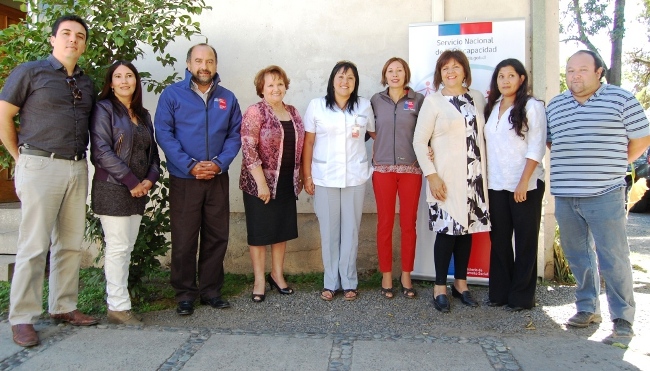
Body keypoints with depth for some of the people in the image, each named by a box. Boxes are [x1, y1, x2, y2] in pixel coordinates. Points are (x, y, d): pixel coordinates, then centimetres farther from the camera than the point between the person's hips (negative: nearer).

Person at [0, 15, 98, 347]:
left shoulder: (86, 83, 15)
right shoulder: (30, 72, 1)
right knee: (34, 245, -3)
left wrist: (81, 158, 9)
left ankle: (63, 307, 21)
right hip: (41, 166, -5)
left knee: (70, 243, 9)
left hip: (77, 169, 5)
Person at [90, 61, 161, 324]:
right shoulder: (104, 109, -3)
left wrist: (150, 179, -3)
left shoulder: (143, 115, 17)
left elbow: (152, 151, 16)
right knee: (118, 248, -5)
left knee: (127, 248, 9)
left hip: (138, 191, 6)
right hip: (112, 189, -6)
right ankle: (118, 307, 3)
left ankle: (115, 298, 18)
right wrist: (132, 181, -15)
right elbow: (101, 151, -13)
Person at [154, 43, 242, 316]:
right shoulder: (172, 94, 0)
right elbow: (163, 133, -7)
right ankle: (185, 294, 16)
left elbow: (235, 135, 5)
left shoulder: (227, 98, 9)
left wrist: (220, 163, -11)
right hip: (183, 179, -3)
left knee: (217, 237, 8)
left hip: (218, 179, 3)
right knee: (184, 240, 2)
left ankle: (211, 290, 21)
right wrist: (190, 165, -16)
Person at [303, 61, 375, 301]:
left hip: (355, 177, 1)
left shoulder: (364, 106, 5)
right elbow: (308, 143, 1)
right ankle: (330, 282, 17)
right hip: (324, 178, -1)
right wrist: (307, 176, -2)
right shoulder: (316, 106, 1)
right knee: (328, 231, 5)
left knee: (351, 230, 6)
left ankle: (349, 282, 19)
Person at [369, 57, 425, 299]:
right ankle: (386, 275, 15)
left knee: (408, 223, 4)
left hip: (411, 168, 0)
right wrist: (379, 141, -1)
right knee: (385, 223, 4)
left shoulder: (418, 100, 4)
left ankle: (406, 275, 16)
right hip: (383, 168, 1)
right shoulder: (376, 100, 7)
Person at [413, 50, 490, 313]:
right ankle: (440, 288, 9)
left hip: (473, 175, 4)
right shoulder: (433, 101, -3)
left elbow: (483, 132, 15)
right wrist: (431, 175, -12)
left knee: (467, 227, 9)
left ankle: (461, 283, 22)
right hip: (445, 177, -4)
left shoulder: (477, 98, 10)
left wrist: (484, 171, 6)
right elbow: (419, 141, -5)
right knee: (447, 229, -4)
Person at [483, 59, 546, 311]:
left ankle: (522, 296, 12)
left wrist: (524, 182, -16)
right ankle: (499, 292, 18)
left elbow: (536, 148, -10)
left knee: (525, 241, 3)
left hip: (525, 186, -5)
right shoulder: (492, 107, 14)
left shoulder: (532, 107, -4)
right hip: (496, 184, 5)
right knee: (499, 239, 8)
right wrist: (484, 178, 5)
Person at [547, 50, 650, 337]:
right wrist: (572, 167, 12)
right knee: (578, 256, 12)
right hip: (565, 196, 5)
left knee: (613, 258, -1)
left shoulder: (621, 99, 0)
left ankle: (622, 316, 12)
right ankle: (588, 308, 26)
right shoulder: (554, 105, 12)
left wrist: (613, 166, 7)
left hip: (605, 195, -4)